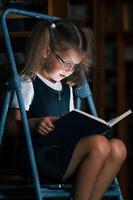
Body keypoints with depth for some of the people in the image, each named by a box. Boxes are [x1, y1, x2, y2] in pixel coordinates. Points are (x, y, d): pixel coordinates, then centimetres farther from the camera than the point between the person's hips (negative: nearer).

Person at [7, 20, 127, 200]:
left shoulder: (67, 88, 24)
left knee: (118, 148, -16)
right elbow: (14, 125, -6)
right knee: (98, 144, -28)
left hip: (65, 155, 8)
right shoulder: (28, 83, 0)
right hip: (39, 156, -8)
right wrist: (36, 123, -24)